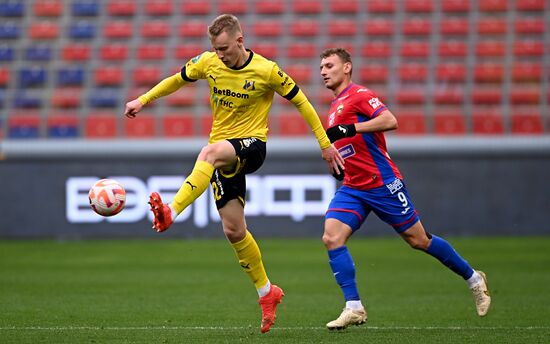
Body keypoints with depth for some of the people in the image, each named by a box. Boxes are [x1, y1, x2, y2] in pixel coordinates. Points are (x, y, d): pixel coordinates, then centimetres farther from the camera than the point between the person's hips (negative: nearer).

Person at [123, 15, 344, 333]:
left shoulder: (266, 71, -11)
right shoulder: (208, 62, 0)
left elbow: (300, 101, 0)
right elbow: (178, 79, 19)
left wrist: (326, 144, 3)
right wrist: (143, 100, 11)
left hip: (252, 145, -5)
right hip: (224, 151, 5)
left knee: (211, 153, -39)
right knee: (234, 230, 2)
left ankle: (171, 212, -48)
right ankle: (266, 292, 18)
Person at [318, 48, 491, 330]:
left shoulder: (358, 95, -10)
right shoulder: (335, 108, 18)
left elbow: (390, 121, -26)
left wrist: (350, 129, -29)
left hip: (382, 183, -8)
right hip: (352, 188, 8)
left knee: (418, 240, 1)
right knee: (331, 237, -14)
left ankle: (474, 279, 20)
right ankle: (354, 308, -15)